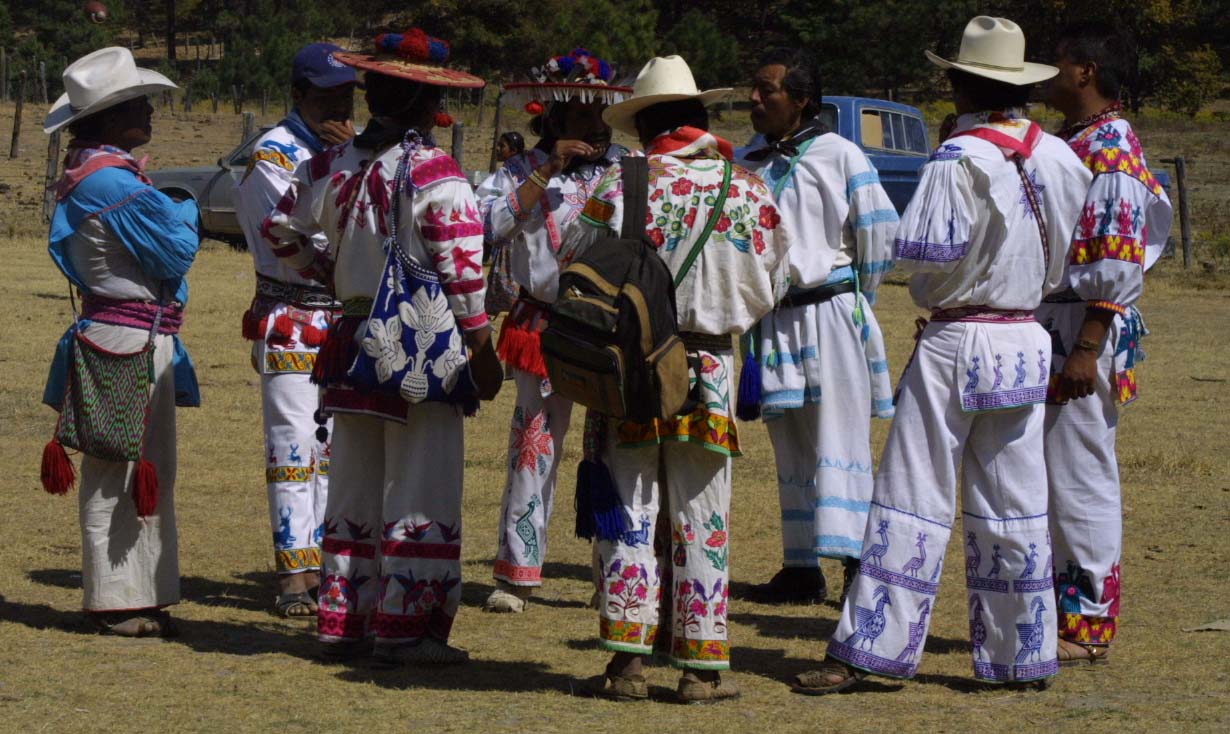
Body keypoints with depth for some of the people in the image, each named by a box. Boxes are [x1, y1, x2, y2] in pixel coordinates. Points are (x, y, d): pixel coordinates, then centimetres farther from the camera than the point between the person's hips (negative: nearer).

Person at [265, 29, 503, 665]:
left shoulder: (332, 165, 5)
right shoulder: (436, 174, -13)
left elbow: (281, 229, 16)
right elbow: (462, 269, -13)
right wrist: (482, 348, -6)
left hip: (353, 345, 6)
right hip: (423, 354, -6)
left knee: (352, 493, 14)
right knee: (419, 494, 0)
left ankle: (341, 622, 19)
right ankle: (405, 629, -1)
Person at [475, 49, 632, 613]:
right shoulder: (521, 172, 3)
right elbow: (489, 225, -14)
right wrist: (547, 173, -16)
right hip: (545, 328, -1)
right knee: (535, 445, -1)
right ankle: (515, 573, 5)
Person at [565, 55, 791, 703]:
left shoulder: (616, 187, -7)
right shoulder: (746, 189, -4)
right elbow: (770, 285, 5)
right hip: (707, 370, 0)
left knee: (629, 514, 7)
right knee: (701, 520, 8)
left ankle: (626, 658, 4)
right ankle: (701, 665, 9)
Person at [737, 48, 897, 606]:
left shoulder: (838, 155, -4)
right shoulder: (750, 164, 11)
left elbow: (880, 230, -1)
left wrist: (855, 297, 5)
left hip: (830, 313, -6)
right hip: (773, 319, 6)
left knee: (839, 439, -8)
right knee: (791, 450, 9)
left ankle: (856, 560, -9)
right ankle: (802, 568, 14)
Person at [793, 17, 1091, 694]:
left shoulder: (959, 160, -15)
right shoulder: (1059, 158, 3)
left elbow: (922, 252, -19)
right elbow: (1073, 254, 10)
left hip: (957, 342, -5)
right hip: (1027, 344, 5)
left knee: (914, 497, -2)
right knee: (1013, 506, 11)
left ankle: (866, 650, -1)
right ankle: (1023, 657, 13)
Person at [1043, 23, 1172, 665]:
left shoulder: (1112, 150, -14)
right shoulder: (1069, 143, 16)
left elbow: (1120, 263, -20)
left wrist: (1088, 348, -22)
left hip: (1083, 333, -10)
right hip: (1045, 325, 10)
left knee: (1080, 478, -5)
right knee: (1051, 477, 13)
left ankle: (1089, 625, -1)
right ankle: (1062, 608, 20)